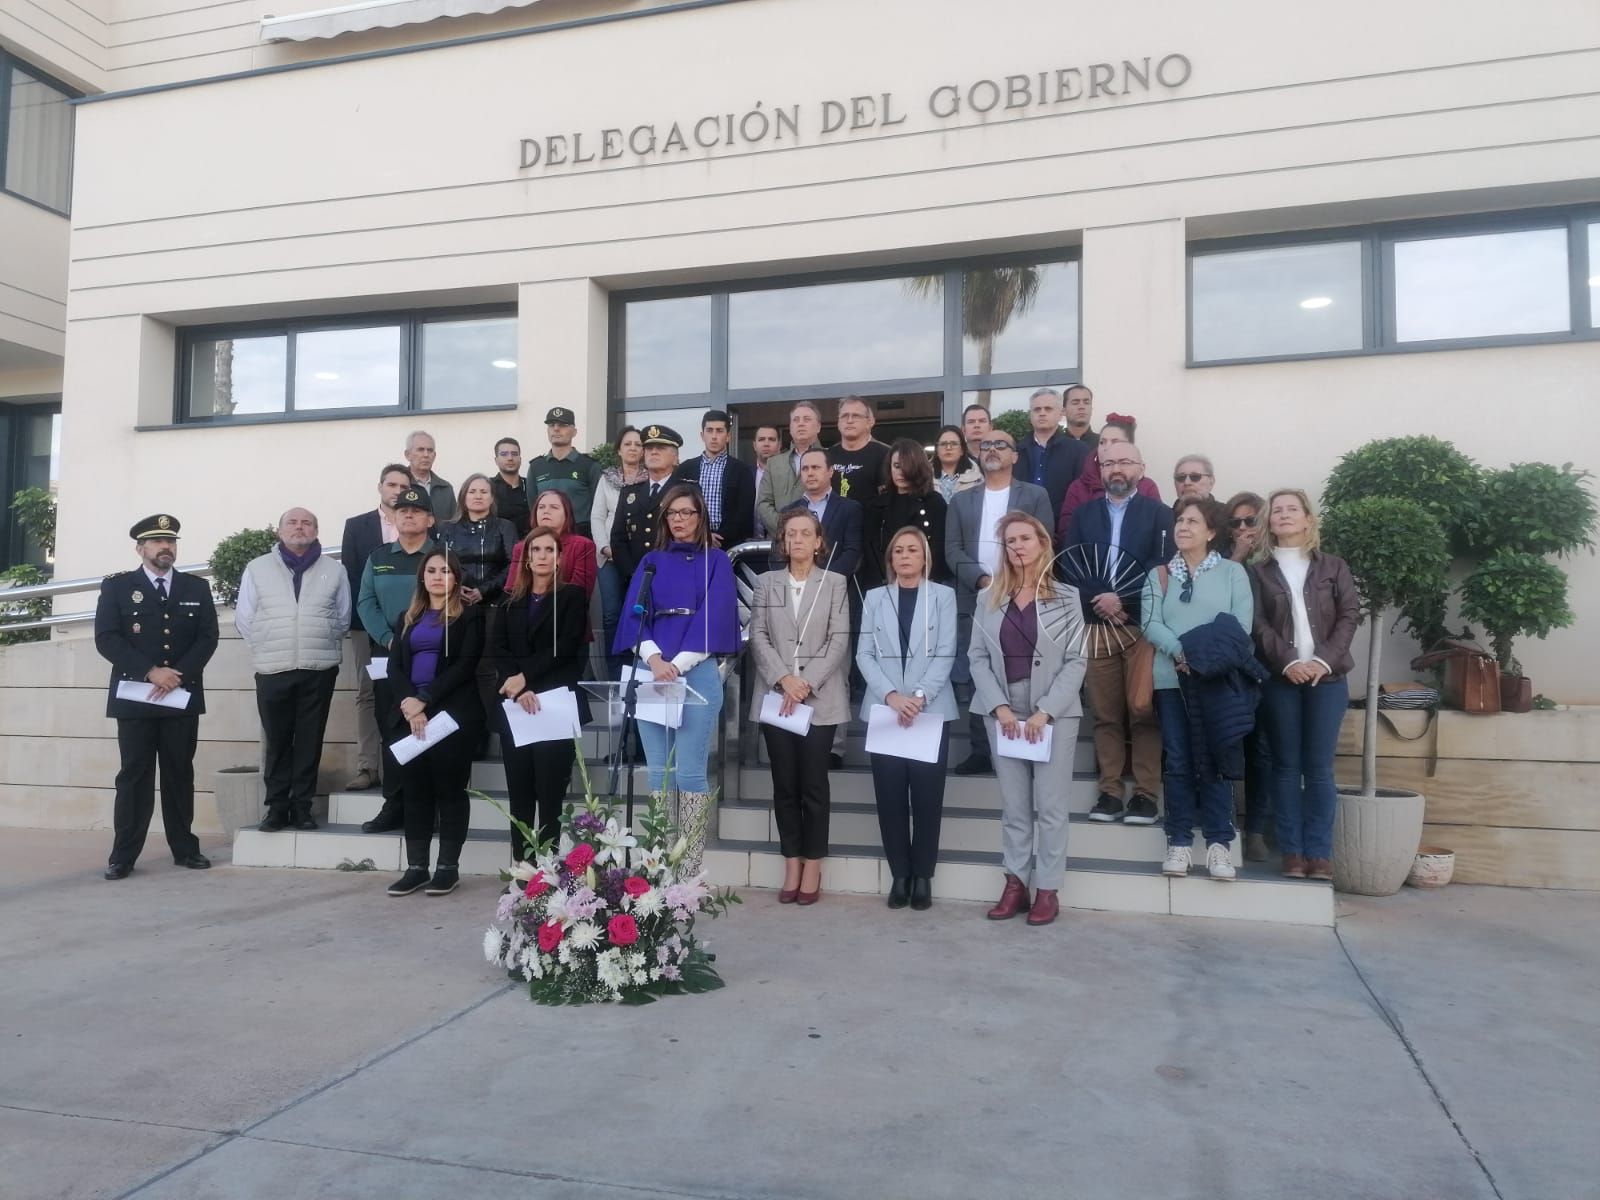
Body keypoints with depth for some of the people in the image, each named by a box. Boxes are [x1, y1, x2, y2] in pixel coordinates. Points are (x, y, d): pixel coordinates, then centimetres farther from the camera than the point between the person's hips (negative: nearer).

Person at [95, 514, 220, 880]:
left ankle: (185, 848, 13)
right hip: (134, 696, -2)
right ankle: (123, 856, 3)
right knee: (134, 776, -2)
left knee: (180, 774, 7)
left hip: (182, 697, 2)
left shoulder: (197, 588, 11)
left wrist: (177, 675, -11)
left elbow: (207, 637, 3)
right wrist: (150, 672, -15)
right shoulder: (116, 586, 5)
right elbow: (106, 638, -5)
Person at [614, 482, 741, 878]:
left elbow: (714, 618, -5)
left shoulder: (716, 562, 6)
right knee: (658, 770, 5)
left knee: (690, 771, -6)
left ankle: (690, 869, -1)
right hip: (651, 673, 3)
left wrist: (678, 665, -14)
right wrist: (653, 659, -13)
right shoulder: (651, 562, 14)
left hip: (698, 674, -3)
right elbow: (635, 613, 5)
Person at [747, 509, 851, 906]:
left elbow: (839, 640, -2)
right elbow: (758, 637, 2)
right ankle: (792, 865, 14)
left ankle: (813, 866, 9)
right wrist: (783, 679, -12)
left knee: (813, 784, 0)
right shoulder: (766, 583, 10)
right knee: (784, 785, 5)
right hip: (775, 697, 2)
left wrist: (807, 684, -12)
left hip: (820, 700, -2)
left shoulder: (835, 584, 5)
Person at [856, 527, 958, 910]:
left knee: (927, 795, 0)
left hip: (931, 710, -1)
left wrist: (919, 697, -15)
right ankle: (899, 874, 12)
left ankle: (923, 875, 11)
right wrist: (891, 696, -12)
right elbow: (865, 654, 3)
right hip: (884, 709, 2)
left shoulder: (943, 596, 5)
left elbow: (945, 654, -2)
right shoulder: (874, 598, 10)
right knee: (890, 796, 2)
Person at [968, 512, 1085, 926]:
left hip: (1054, 712, -2)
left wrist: (1045, 711, -13)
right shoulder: (989, 598, 7)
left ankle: (1048, 888, 8)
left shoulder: (1066, 597, 1)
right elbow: (978, 657, 4)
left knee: (1050, 805, 0)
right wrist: (999, 707, -9)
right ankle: (1015, 882, 15)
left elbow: (1075, 661, -3)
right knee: (1013, 805, 7)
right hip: (1002, 712, 2)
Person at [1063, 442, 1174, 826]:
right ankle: (1110, 791, 9)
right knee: (1105, 714, 4)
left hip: (1143, 625, -2)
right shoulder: (1084, 514, 15)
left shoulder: (1159, 513, 6)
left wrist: (1121, 599, -13)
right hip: (1097, 626, 2)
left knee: (1144, 713, -2)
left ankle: (1145, 794, 4)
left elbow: (1163, 566, -5)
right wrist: (1100, 602, -9)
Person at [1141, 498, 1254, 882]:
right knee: (1177, 761, 3)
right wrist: (1180, 651, -18)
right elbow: (1150, 624, -1)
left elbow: (1241, 626, -4)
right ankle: (1179, 842, 8)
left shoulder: (1233, 572, 7)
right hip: (1171, 679, 2)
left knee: (1212, 760, -1)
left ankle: (1218, 842, 5)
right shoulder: (1158, 575, 12)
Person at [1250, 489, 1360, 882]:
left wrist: (1324, 660, -12)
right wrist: (1288, 662, -15)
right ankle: (1292, 851, 5)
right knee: (1285, 766, 1)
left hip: (1327, 677, 0)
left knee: (1319, 767, -1)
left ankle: (1319, 852, 3)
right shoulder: (1259, 571, 9)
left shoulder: (1333, 566, 11)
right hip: (1280, 678, 0)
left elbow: (1349, 615, 2)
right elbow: (1258, 625, -1)